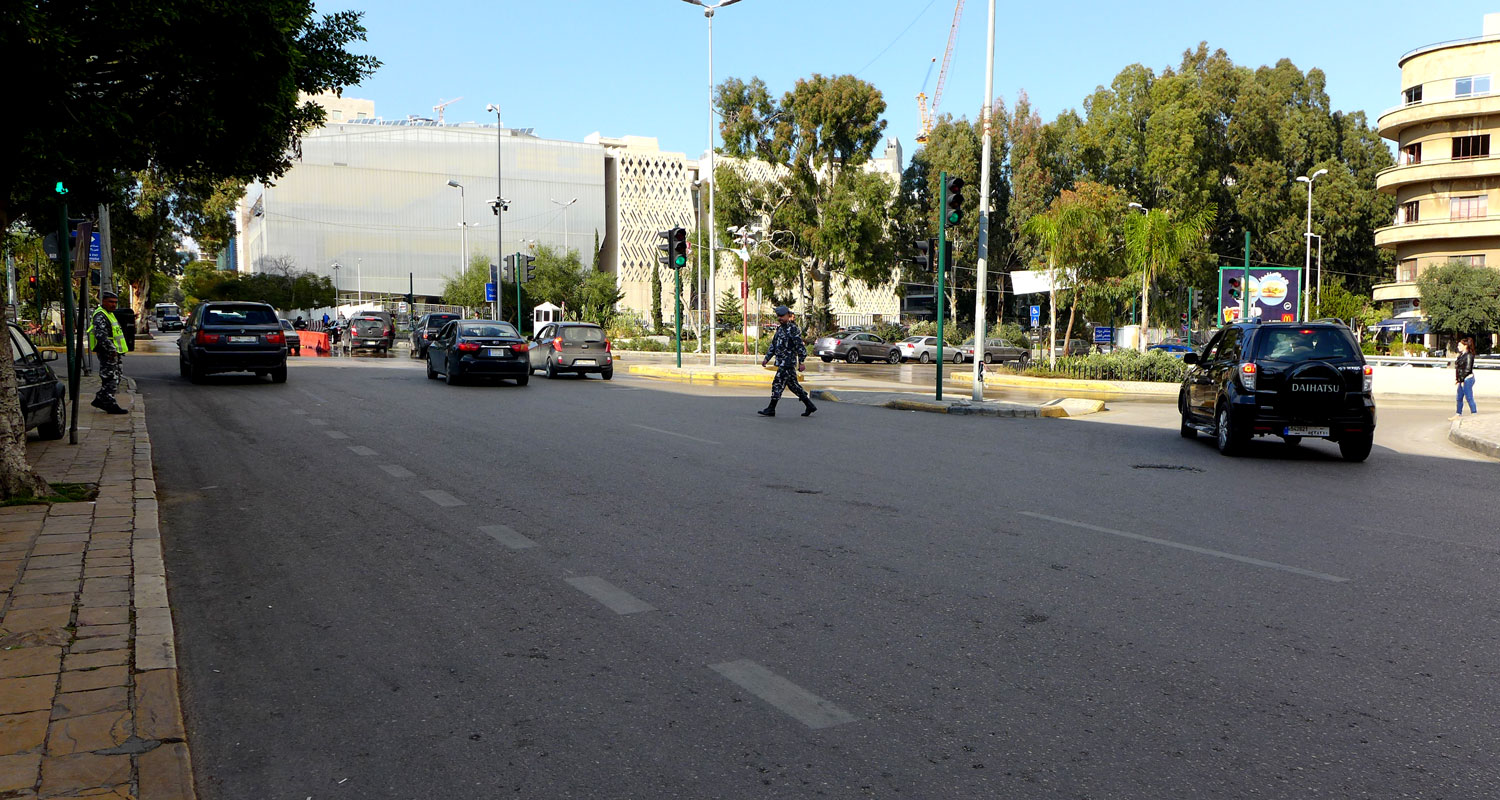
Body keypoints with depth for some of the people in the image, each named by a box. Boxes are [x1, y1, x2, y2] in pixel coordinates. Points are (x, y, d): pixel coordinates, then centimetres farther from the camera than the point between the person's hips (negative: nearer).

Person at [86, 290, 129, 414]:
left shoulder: (109, 314, 21)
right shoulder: (100, 316, -14)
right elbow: (101, 335, -25)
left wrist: (118, 351, 26)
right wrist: (111, 349, -27)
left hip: (113, 352, 11)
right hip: (107, 353, -11)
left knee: (114, 379, 15)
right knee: (110, 379, -8)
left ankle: (99, 400, 22)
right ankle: (111, 405, -5)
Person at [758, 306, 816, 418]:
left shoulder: (793, 329, -11)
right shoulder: (780, 329, 16)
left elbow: (800, 346, -14)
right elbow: (773, 345, 23)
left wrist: (801, 362, -17)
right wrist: (767, 358, 16)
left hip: (788, 363, -9)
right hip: (781, 362, 9)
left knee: (778, 384, -8)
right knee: (793, 385, 13)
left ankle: (771, 409, -2)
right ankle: (810, 406, 18)